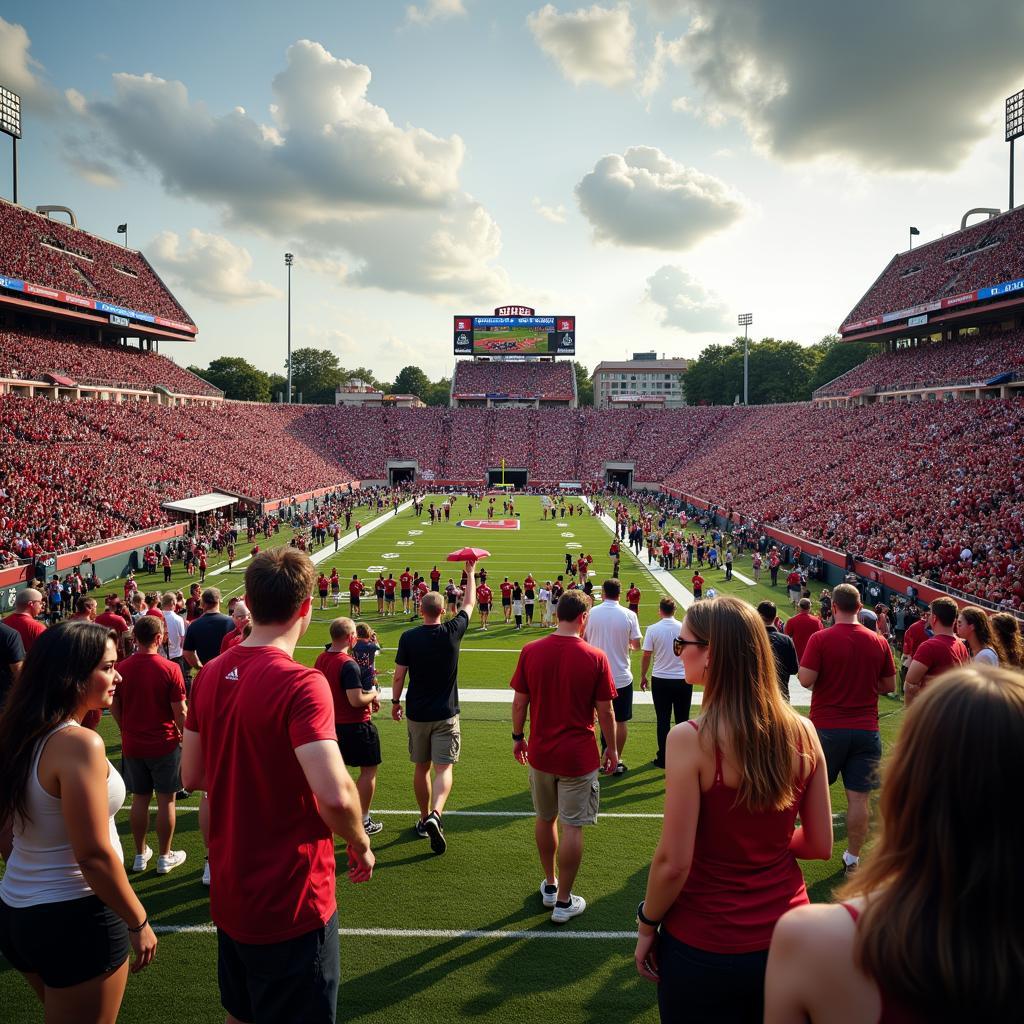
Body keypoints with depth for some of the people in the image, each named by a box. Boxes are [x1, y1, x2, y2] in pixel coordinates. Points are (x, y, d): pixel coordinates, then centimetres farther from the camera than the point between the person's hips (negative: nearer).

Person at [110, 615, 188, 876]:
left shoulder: (121, 668, -5)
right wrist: (186, 736, 3)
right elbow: (179, 712, -13)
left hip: (132, 745, 4)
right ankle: (165, 857, 16)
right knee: (166, 800, 7)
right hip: (165, 745, -4)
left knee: (139, 799, 15)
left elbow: (114, 707, 5)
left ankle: (140, 854, 25)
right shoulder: (170, 669, -16)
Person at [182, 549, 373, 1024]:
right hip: (291, 901, -7)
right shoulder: (301, 684, -24)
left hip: (229, 896, 7)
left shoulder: (210, 675, -1)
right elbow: (335, 794, -31)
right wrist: (361, 845, -13)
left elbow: (192, 777, 7)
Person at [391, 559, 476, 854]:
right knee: (443, 768, -2)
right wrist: (470, 572, 20)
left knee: (421, 767, 15)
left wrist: (395, 701, 13)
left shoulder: (408, 637, -8)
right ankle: (435, 814, -25)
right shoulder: (452, 632, -8)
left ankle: (425, 819, 26)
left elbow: (399, 675, -3)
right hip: (445, 714, -1)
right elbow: (470, 603, 8)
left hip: (416, 713, 2)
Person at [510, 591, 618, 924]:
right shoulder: (595, 657, -13)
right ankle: (564, 902, 16)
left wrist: (518, 737, 14)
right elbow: (605, 711, -7)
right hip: (579, 756, -3)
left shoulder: (530, 651, -7)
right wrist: (611, 747, 7)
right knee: (572, 827, 6)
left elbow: (519, 702, -1)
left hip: (540, 752, 3)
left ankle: (550, 885, 37)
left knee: (545, 819, 21)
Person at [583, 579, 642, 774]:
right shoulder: (629, 615, -9)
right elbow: (636, 645, -4)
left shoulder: (592, 613, -7)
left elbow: (584, 641, 1)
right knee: (621, 721, 11)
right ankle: (617, 761, 16)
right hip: (622, 676, -1)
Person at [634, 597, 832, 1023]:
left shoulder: (691, 740, -22)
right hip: (785, 937, 5)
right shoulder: (802, 732, -8)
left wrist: (646, 926, -2)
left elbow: (673, 863, -18)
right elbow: (820, 845, 1)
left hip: (705, 947, -4)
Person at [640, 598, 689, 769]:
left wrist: (643, 676, 8)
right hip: (684, 680, 1)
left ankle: (663, 759, 11)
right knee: (682, 720, 10)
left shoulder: (653, 629, -8)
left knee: (663, 721, 6)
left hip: (661, 681, -1)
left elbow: (646, 656, -5)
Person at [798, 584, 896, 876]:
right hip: (865, 729, 2)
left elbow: (806, 680, -15)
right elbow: (889, 686, 8)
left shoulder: (820, 639, -11)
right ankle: (852, 858, 15)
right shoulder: (879, 642, 0)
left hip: (827, 727, -2)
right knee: (858, 797, 7)